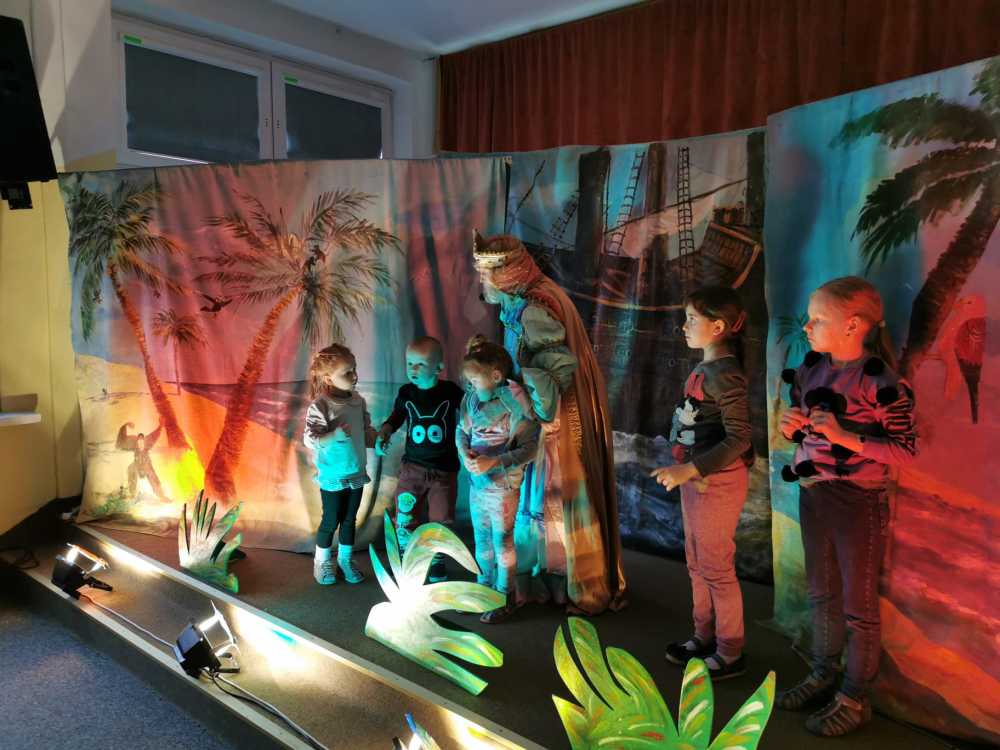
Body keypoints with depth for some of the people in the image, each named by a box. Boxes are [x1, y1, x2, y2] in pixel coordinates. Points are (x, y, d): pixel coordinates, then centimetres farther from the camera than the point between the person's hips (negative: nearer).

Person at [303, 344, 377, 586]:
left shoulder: (358, 400, -1)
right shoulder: (320, 406, -19)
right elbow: (309, 439, -21)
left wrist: (377, 439, -8)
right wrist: (335, 435, -32)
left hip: (357, 473, 5)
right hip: (333, 477, -5)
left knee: (349, 519, 18)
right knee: (331, 521, 10)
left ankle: (346, 558, 37)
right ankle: (322, 560, 33)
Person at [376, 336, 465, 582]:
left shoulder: (451, 391, -10)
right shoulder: (406, 393, -3)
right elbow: (396, 417, 12)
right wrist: (384, 433, -6)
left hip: (444, 469, -1)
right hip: (412, 467, 2)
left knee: (441, 522, 9)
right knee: (404, 521, 4)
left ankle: (437, 562, 34)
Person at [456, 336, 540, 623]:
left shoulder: (513, 402, -20)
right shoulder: (472, 398, -4)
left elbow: (529, 448, -19)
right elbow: (461, 432, 7)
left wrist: (493, 463, -27)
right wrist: (466, 454, -13)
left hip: (502, 484, -6)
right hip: (476, 481, 6)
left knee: (502, 541, 9)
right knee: (481, 539, 20)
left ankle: (506, 597, 26)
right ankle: (485, 587, 39)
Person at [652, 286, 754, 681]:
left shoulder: (725, 374, -19)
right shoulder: (702, 369, 7)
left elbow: (738, 440, -23)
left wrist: (689, 469, -26)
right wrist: (683, 471, 10)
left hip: (717, 481, -9)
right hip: (694, 477, 9)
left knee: (716, 568, 4)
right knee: (697, 564, 18)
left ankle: (730, 653, 20)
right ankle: (704, 637, 35)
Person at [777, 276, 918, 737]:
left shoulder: (879, 380, -18)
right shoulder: (810, 370, 1)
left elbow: (908, 449, -17)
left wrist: (847, 438, -26)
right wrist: (792, 427, -9)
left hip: (859, 501, -6)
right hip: (812, 495, 7)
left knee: (858, 604, 9)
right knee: (821, 593, 20)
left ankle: (855, 698, 25)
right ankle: (824, 675, 38)